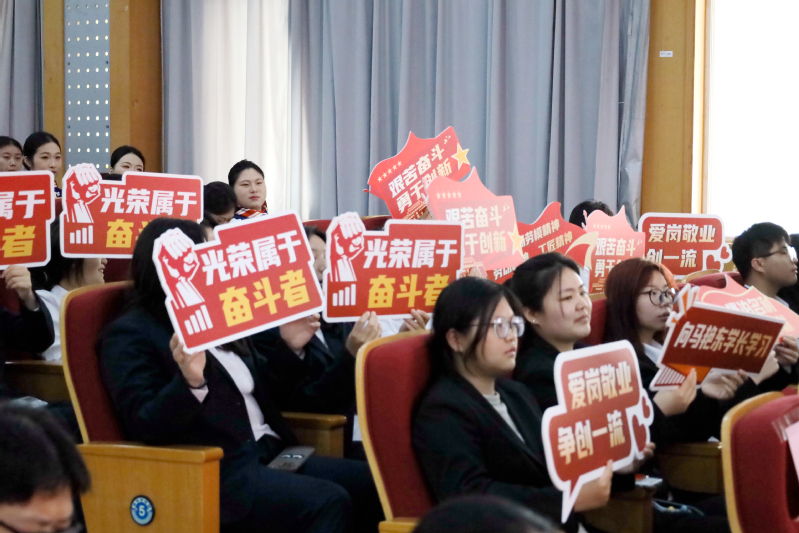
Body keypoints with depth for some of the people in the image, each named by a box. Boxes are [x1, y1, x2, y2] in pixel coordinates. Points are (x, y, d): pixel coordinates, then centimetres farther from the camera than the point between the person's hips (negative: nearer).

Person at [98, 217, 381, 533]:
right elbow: (145, 427, -15)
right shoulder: (129, 335, -3)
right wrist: (190, 382, -31)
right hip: (215, 473, -8)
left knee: (369, 482, -9)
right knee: (327, 503, -28)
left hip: (269, 454, 8)